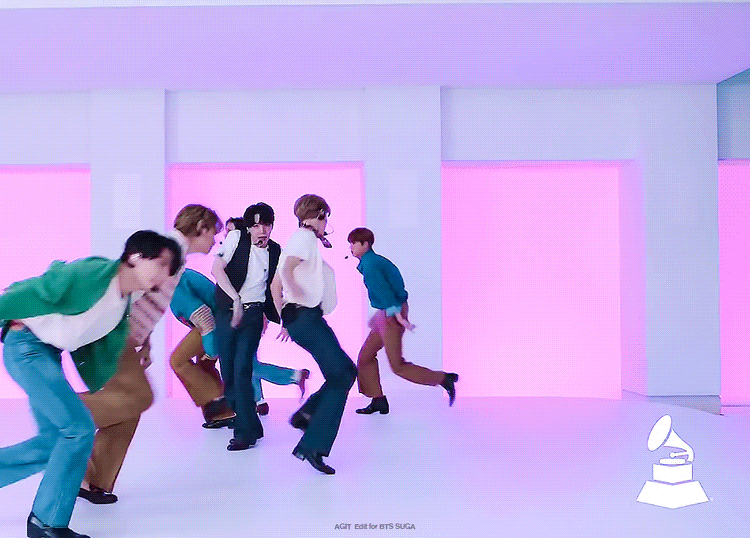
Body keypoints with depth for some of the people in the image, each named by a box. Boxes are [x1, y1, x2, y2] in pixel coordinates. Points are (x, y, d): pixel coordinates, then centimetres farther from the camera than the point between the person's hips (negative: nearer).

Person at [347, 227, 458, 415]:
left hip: (391, 315, -10)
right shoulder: (374, 261, 15)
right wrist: (378, 315, 27)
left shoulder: (369, 264, -16)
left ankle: (444, 379, 2)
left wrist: (397, 314, -27)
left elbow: (383, 290, -23)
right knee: (366, 356, 12)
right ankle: (378, 400, 16)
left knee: (397, 365, -4)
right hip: (386, 315, 10)